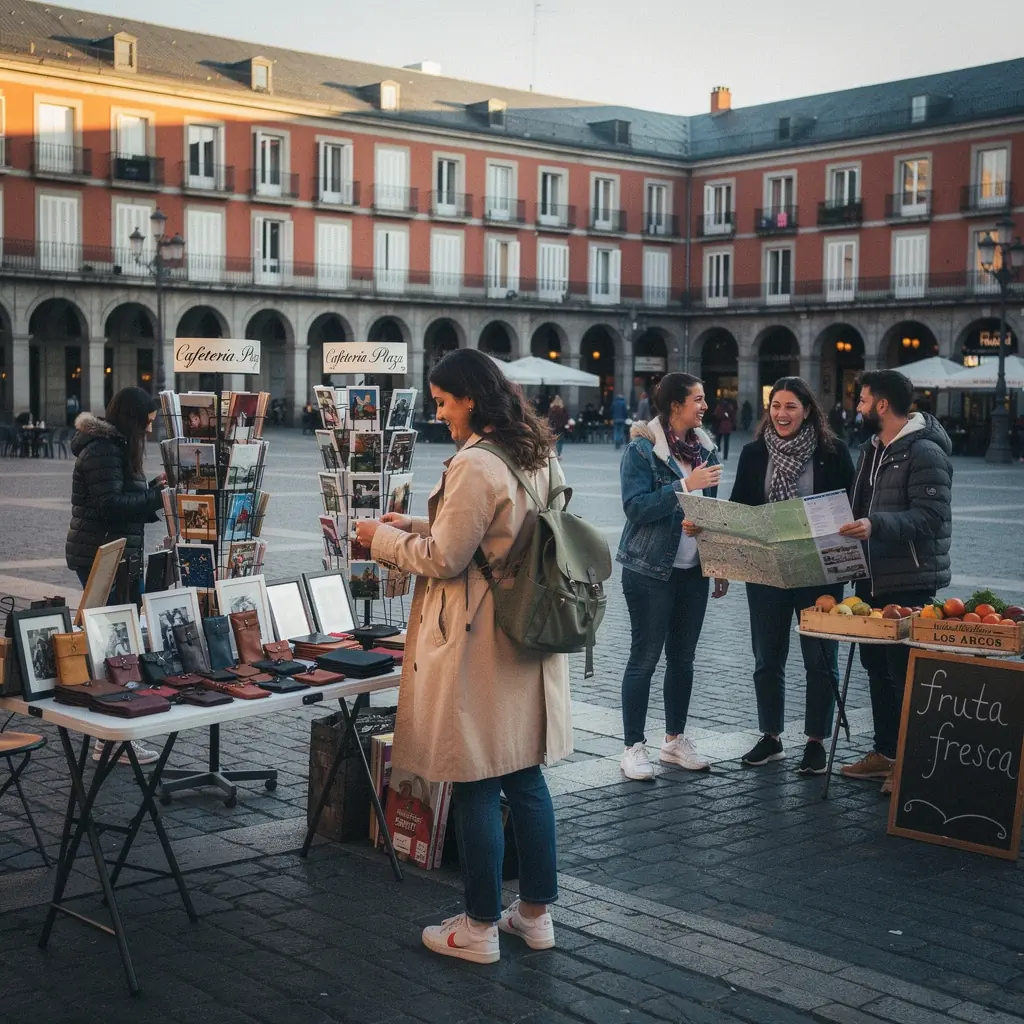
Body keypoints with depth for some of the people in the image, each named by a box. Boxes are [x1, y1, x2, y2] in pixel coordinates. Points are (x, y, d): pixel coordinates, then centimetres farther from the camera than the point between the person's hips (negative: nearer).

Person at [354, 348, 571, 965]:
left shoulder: (474, 466, -20)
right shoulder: (540, 458, 9)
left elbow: (446, 558, -17)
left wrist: (385, 539, -1)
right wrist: (416, 526, 17)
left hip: (475, 647, -9)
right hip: (528, 639, 9)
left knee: (476, 788, 2)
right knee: (525, 778, 16)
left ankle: (481, 927, 13)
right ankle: (537, 913, 25)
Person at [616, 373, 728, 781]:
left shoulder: (704, 447, 9)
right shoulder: (642, 448, -10)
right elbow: (635, 506, -19)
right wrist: (685, 485, -24)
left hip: (693, 568, 6)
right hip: (651, 568, -6)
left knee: (683, 657, 12)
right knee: (644, 657, -1)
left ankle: (675, 740, 24)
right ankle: (634, 748, 7)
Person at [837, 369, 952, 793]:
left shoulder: (925, 452, -14)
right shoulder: (873, 450, 16)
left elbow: (932, 516, -24)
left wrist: (877, 525, -34)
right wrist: (849, 526, 11)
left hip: (909, 583, -9)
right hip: (873, 579, 9)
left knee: (905, 672, -5)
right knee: (877, 666, 15)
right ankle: (885, 752, 25)